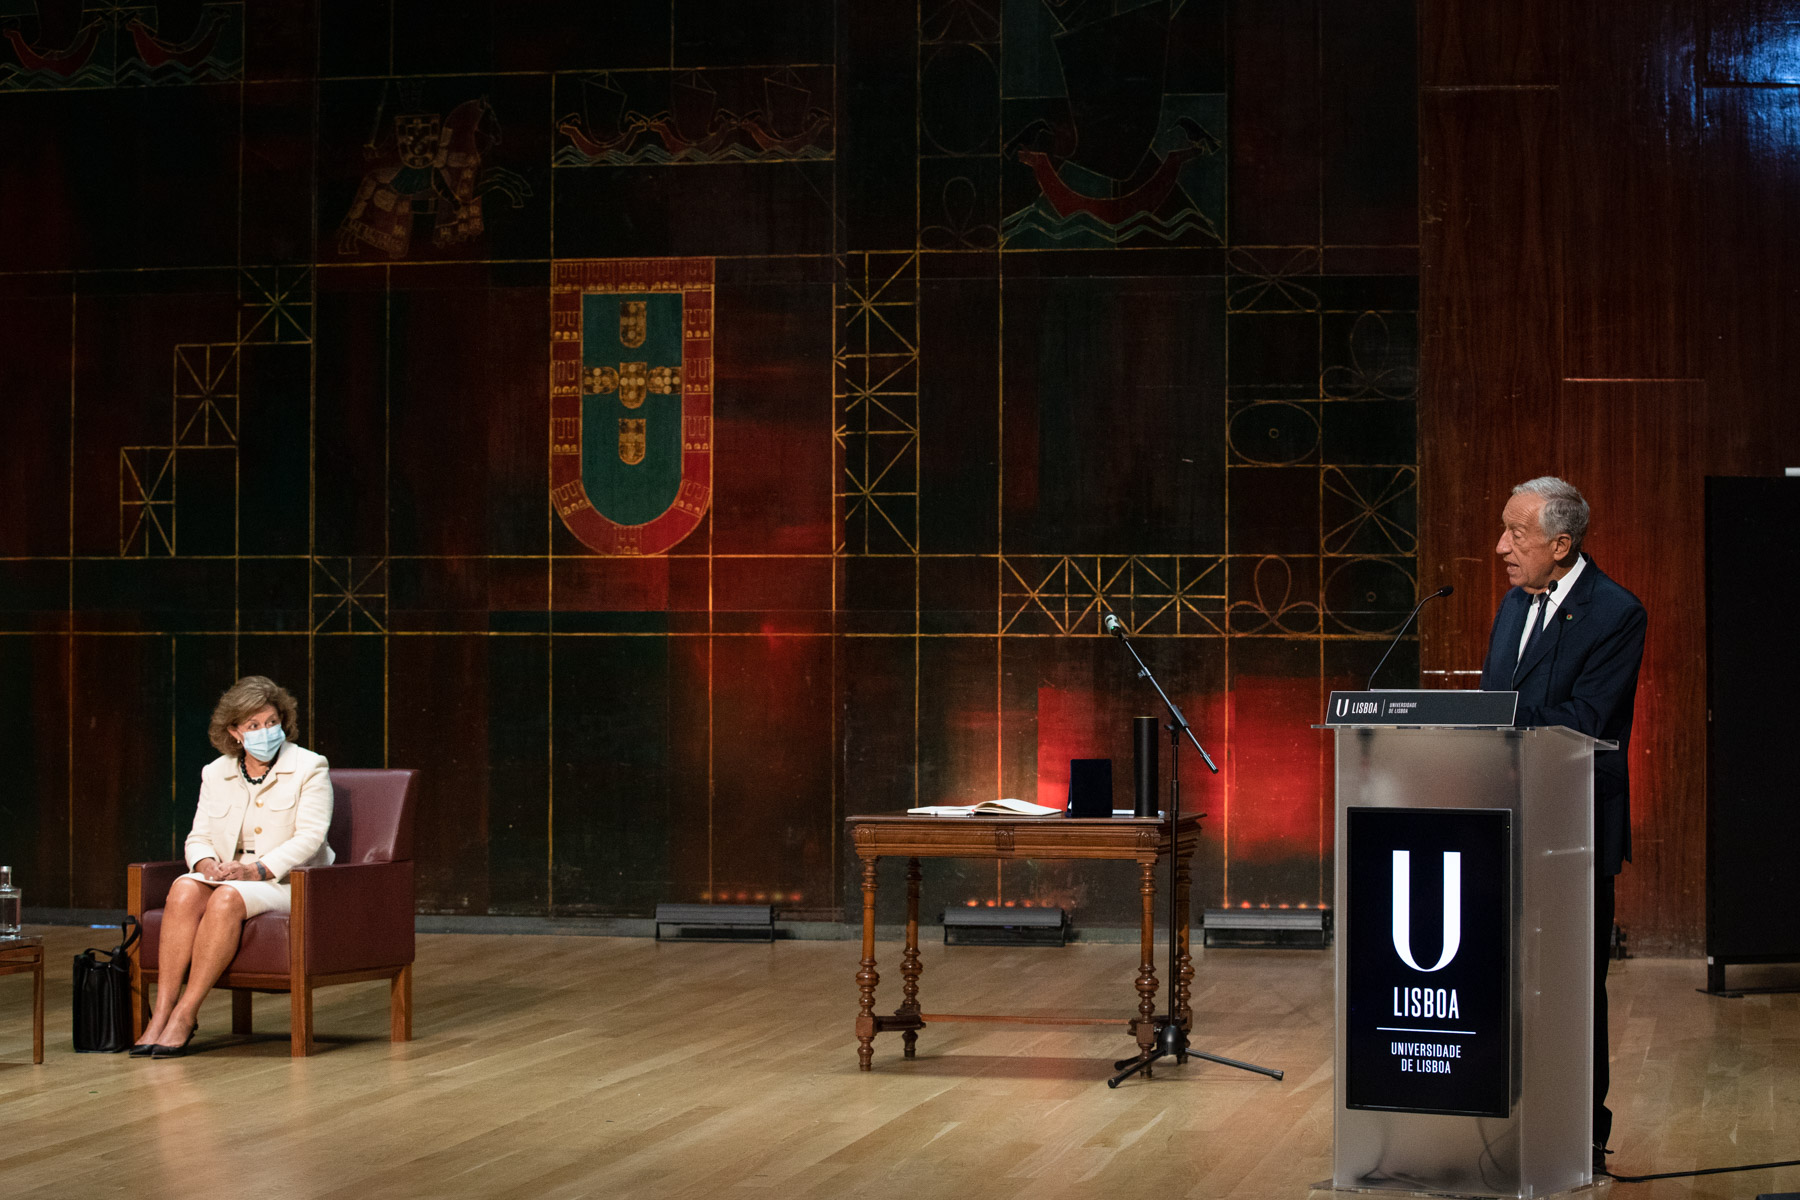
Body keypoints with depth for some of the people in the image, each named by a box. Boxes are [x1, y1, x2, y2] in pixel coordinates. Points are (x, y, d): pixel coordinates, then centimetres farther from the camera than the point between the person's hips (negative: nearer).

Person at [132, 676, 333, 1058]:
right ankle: (161, 1011, -33)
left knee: (227, 897, -35)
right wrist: (207, 862, -14)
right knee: (184, 890, -29)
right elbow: (198, 837, 10)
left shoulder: (310, 768, -2)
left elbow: (308, 838, -12)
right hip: (227, 876, 4)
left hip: (287, 883, -4)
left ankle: (185, 1015, -32)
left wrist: (257, 870, -24)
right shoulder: (216, 774, 12)